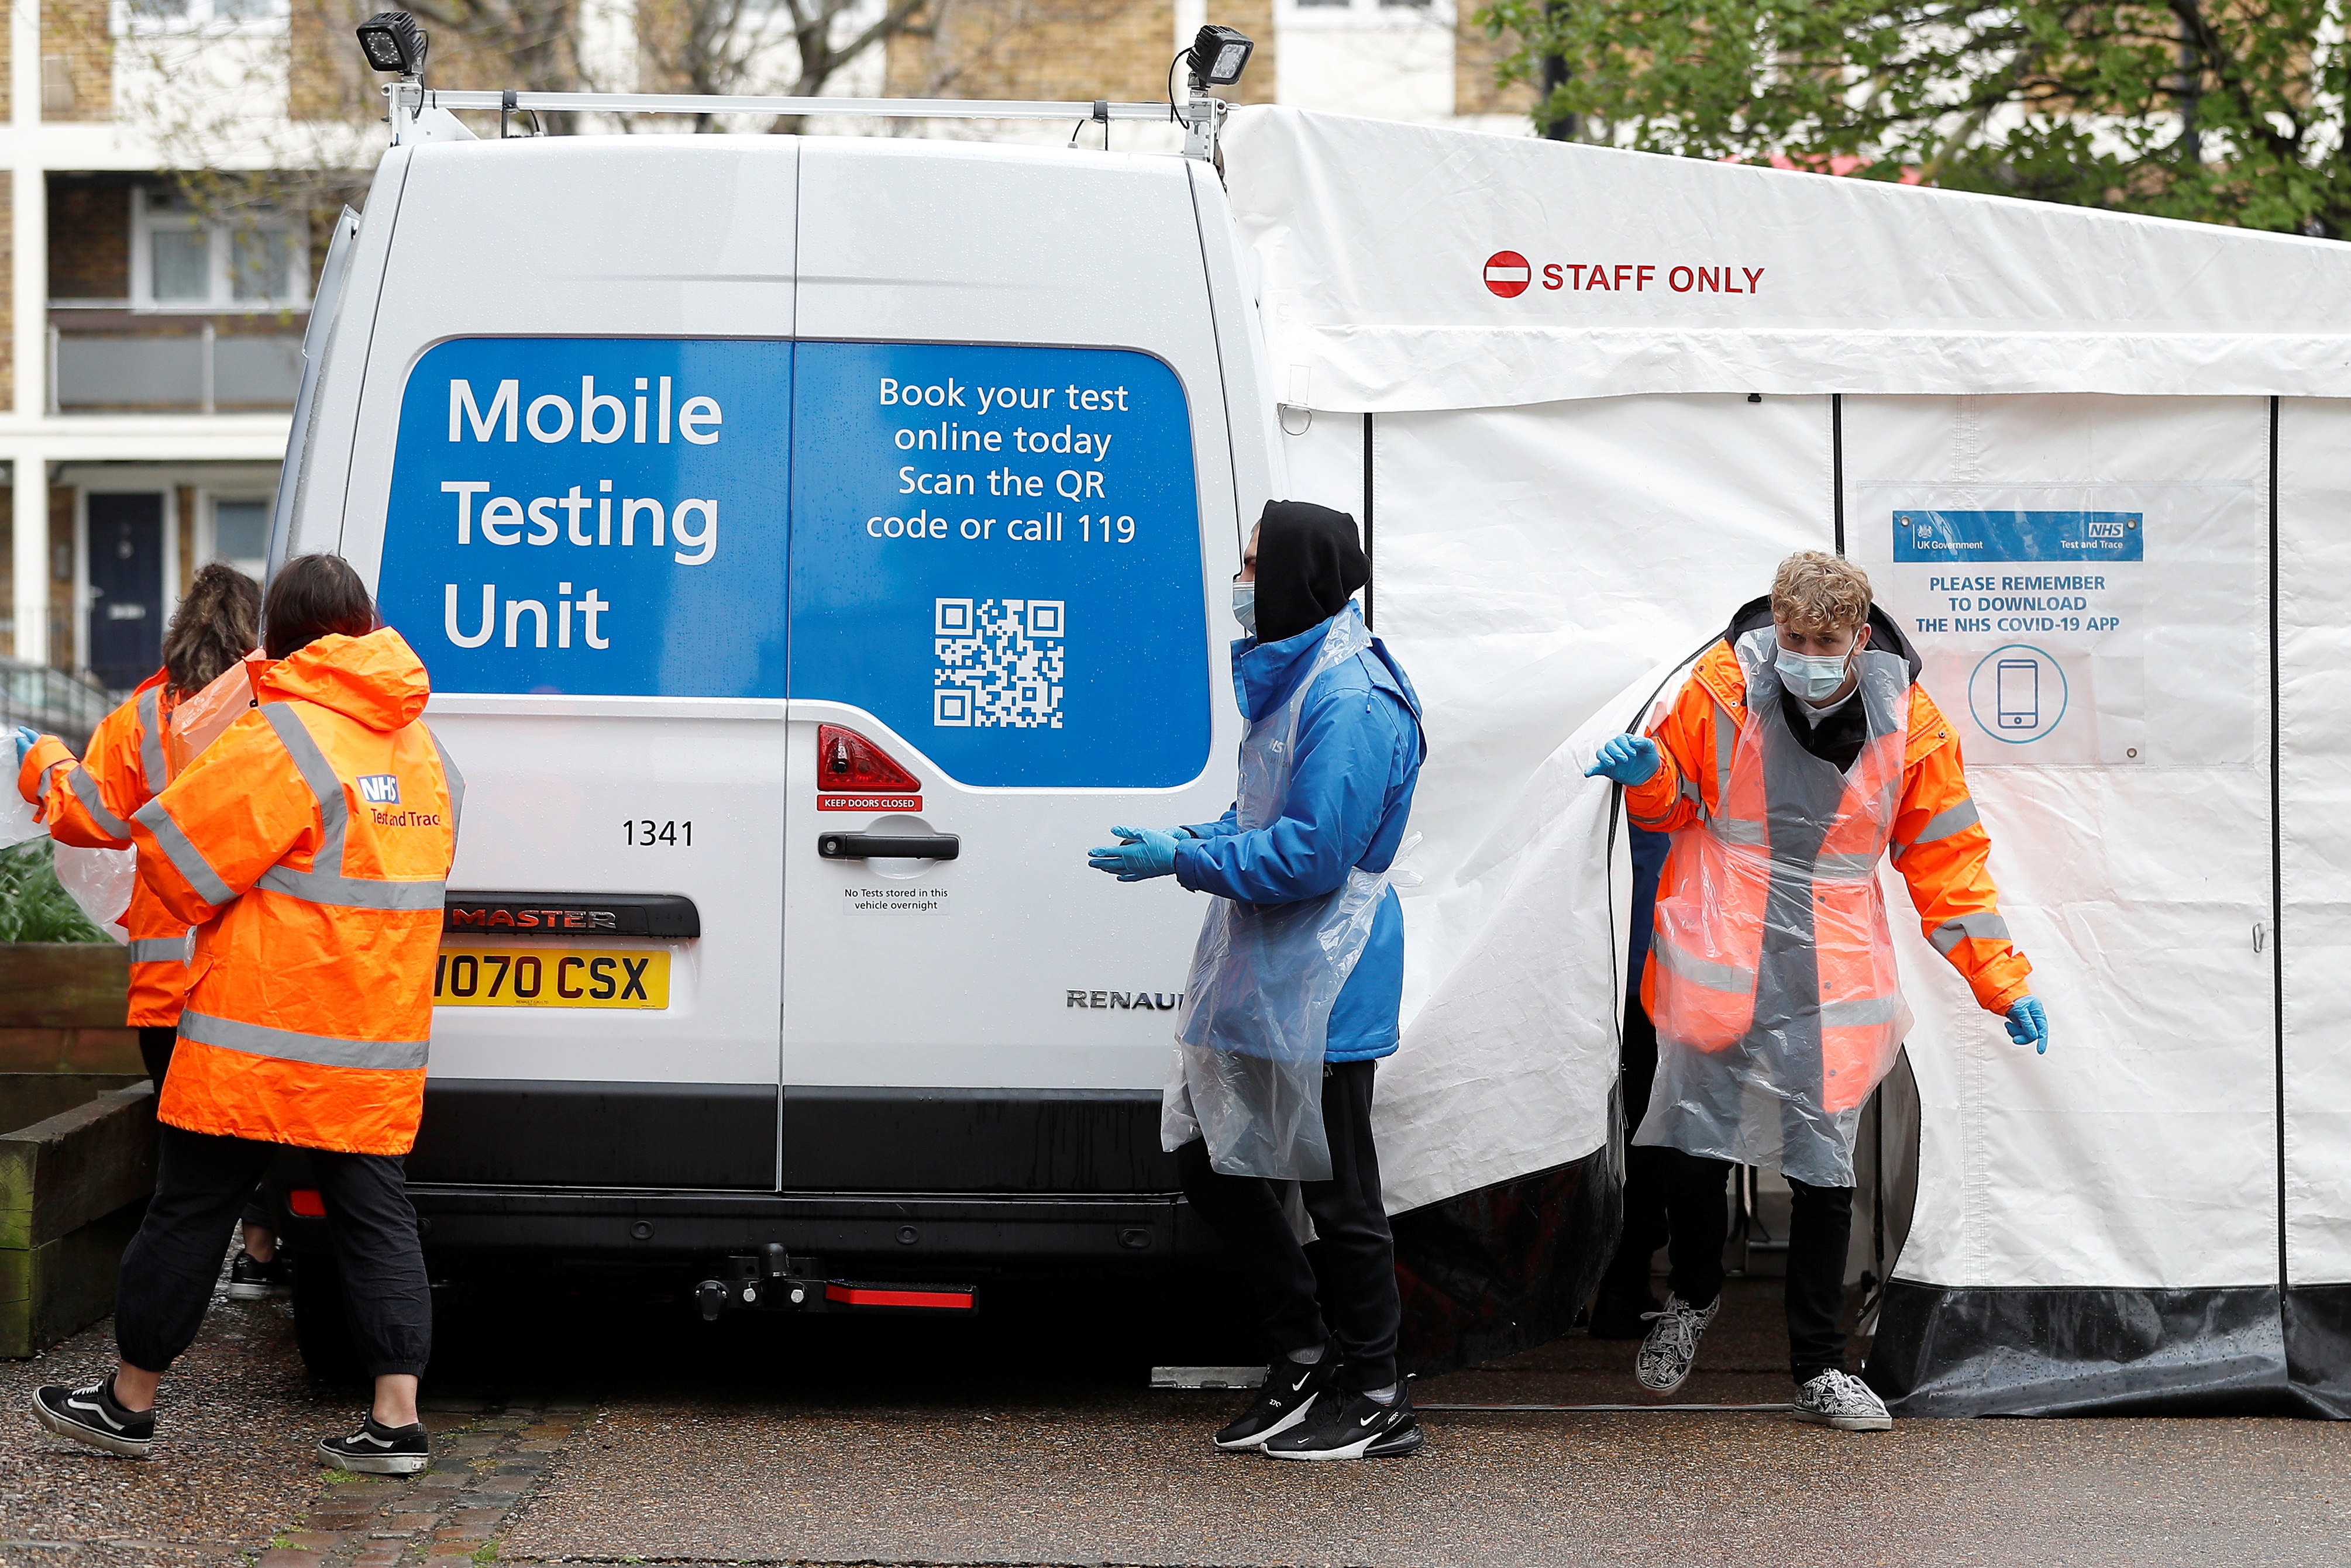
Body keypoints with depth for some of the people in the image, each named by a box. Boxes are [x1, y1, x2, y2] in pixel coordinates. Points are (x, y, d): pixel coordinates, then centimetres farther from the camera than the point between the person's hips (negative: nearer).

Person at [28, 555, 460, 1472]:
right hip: (379, 1047, 6)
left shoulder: (283, 742, -15)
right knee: (375, 1217, 8)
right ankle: (397, 1421, 1)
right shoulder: (426, 752, 10)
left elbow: (176, 858, -12)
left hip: (259, 1038, -6)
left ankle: (129, 1403, 16)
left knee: (190, 1212, 6)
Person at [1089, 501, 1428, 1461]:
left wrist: (1181, 861, -19)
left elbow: (1311, 851, -24)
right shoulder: (1292, 678, 14)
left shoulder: (1350, 702, -20)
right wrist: (1195, 839, 5)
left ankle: (1377, 1400, 10)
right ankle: (1306, 1357, 25)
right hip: (1258, 979, 11)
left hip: (1318, 992, -11)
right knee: (1210, 1162, 14)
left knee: (1336, 1192, -1)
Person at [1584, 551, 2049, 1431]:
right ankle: (1692, 1298, 32)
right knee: (1693, 1143, 3)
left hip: (1833, 978, 0)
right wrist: (1647, 778, -16)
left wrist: (2003, 985, 1)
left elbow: (1948, 860, 4)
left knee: (1826, 1168, 1)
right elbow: (1675, 804, 8)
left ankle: (1820, 1371, 11)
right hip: (1717, 961, 0)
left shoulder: (1909, 721, -3)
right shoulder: (1723, 686, -6)